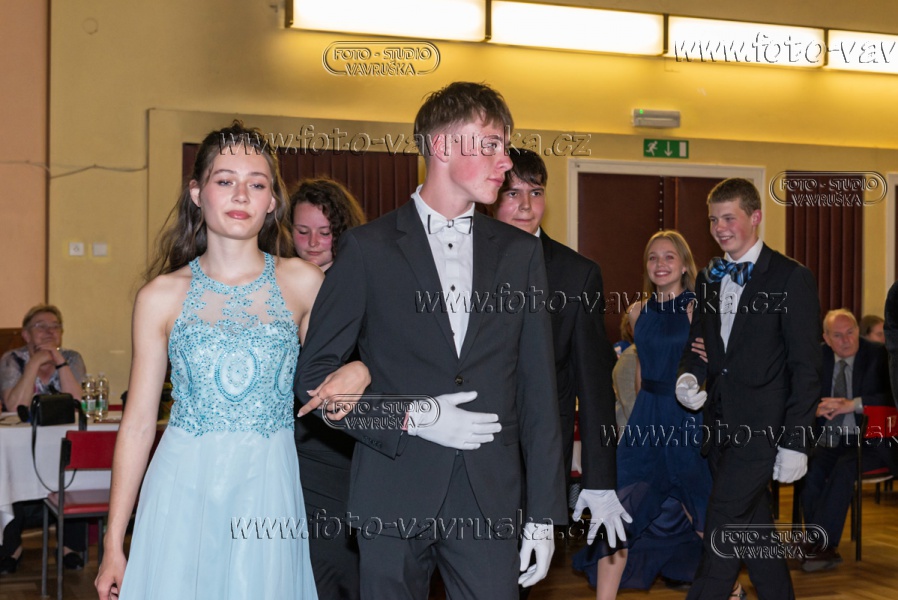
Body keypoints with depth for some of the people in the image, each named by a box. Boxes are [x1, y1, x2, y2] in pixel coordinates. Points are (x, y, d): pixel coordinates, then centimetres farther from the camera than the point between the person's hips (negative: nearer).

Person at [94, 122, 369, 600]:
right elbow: (137, 423, 2)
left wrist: (358, 371, -12)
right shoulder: (162, 296, 0)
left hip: (269, 488, 1)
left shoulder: (303, 283, 1)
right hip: (184, 488, 0)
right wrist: (113, 545, 2)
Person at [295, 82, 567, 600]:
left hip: (491, 499, 2)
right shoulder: (369, 247, 0)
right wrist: (411, 417, -13)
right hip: (394, 495, -2)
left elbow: (538, 391, 7)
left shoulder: (520, 251, 9)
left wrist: (544, 515, 4)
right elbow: (315, 376, 0)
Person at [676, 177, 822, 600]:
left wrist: (795, 443, -13)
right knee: (752, 525, 14)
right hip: (720, 422, 7)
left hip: (760, 424, -7)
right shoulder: (708, 279, 12)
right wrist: (688, 377, -3)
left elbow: (806, 368, -9)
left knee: (724, 526, -10)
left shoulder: (792, 278, -7)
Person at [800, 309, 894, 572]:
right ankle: (823, 547, -20)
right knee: (810, 468, -27)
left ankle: (822, 545, -27)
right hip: (831, 441, 3)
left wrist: (851, 404, -23)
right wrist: (816, 408, -16)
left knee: (844, 468, -32)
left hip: (870, 442, -3)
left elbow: (892, 397, -15)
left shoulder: (878, 355, -3)